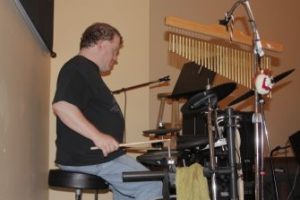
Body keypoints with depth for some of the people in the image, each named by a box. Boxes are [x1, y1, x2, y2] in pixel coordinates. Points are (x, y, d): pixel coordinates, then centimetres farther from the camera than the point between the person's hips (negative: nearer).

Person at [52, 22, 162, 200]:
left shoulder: (88, 71, 20)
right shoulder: (78, 69, -14)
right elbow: (61, 105, -30)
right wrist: (97, 136, -33)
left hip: (96, 153, 11)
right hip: (88, 156, -11)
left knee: (133, 186, 27)